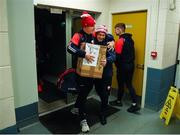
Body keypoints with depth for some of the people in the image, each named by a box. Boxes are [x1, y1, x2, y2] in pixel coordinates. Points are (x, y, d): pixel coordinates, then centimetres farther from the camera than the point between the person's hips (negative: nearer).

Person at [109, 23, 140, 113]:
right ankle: (134, 104, 9)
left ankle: (118, 101, 26)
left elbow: (118, 55, -18)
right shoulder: (130, 39, 10)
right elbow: (131, 53, 14)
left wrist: (117, 65, -5)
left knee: (121, 84, 8)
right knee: (129, 84, 11)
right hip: (131, 64, 8)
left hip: (123, 66, -8)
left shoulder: (120, 41, -16)